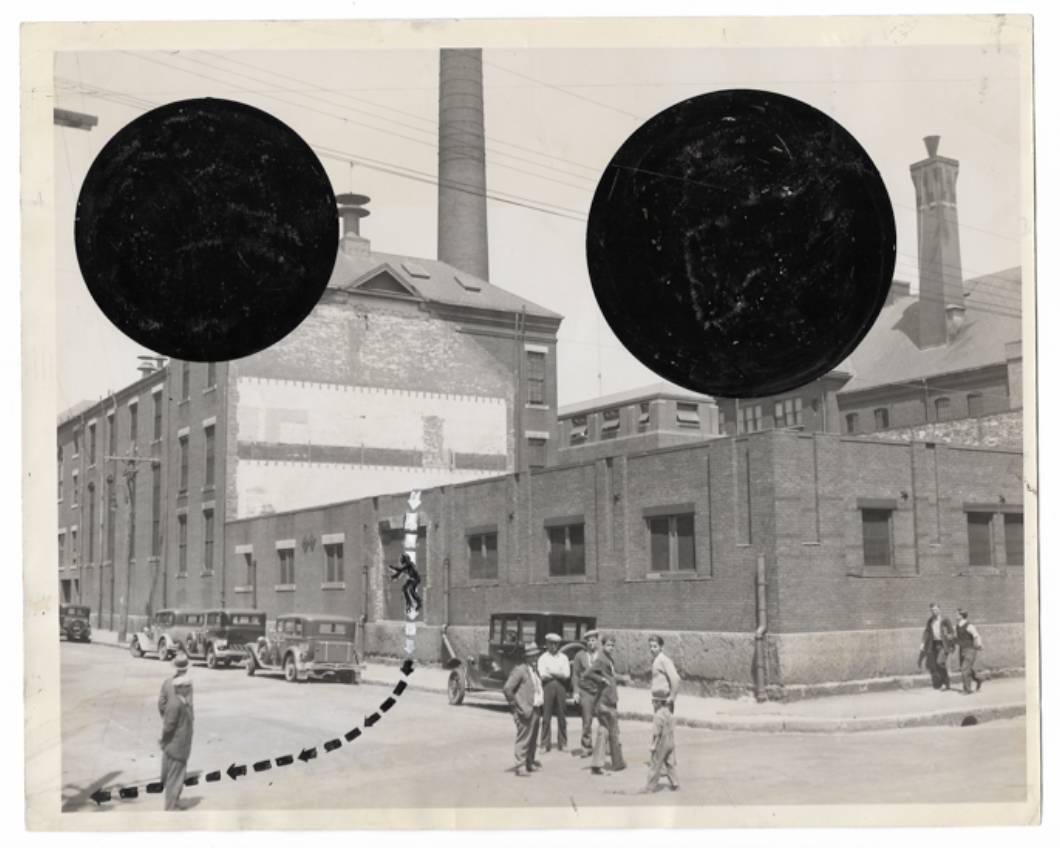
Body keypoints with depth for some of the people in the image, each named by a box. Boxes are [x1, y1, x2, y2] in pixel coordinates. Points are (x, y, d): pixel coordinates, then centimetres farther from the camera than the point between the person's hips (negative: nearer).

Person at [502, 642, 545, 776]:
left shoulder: (534, 670, 16)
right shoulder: (519, 670, -12)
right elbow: (507, 688, -17)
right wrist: (516, 706, -14)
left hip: (535, 710, 9)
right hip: (525, 711, -9)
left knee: (533, 739, 16)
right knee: (523, 739, -8)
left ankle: (530, 762, 27)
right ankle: (519, 767, -6)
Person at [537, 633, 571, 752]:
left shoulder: (563, 658, 12)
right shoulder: (543, 658, 6)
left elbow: (567, 675, 0)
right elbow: (543, 675, -6)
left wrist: (551, 672, -6)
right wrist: (558, 674, -4)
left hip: (561, 687, 2)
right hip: (547, 687, -2)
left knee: (561, 716, 2)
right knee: (546, 717, -4)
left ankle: (562, 743, 10)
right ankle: (545, 744, 2)